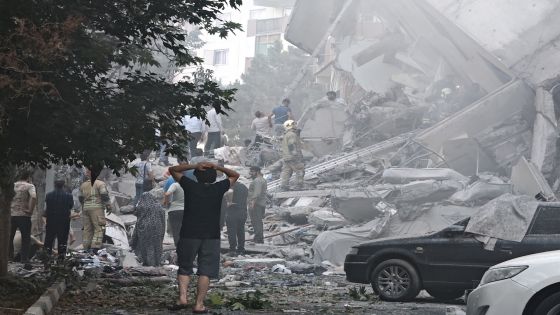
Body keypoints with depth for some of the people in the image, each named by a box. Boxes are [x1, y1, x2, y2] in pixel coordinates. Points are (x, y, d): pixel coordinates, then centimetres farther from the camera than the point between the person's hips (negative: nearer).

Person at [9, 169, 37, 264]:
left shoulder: (12, 185, 8)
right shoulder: (29, 186, -6)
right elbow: (33, 197, -24)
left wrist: (8, 208, 12)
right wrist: (30, 210, -15)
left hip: (11, 214, 4)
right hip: (23, 215, -4)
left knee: (9, 237, 16)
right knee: (26, 237, 5)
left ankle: (9, 256, 20)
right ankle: (24, 258, 1)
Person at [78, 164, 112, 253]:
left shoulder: (83, 185, 14)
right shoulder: (100, 184, -4)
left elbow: (80, 198, 20)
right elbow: (104, 195, -13)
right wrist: (108, 207, -3)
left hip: (86, 209, 6)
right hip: (97, 208, -6)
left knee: (87, 229, 10)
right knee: (99, 229, -7)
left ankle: (87, 248, 11)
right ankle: (95, 247, -19)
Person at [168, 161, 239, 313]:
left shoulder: (190, 186, 1)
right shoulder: (218, 189, 3)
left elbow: (173, 170, 14)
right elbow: (235, 175, 19)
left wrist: (194, 166, 2)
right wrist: (217, 167, 4)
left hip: (189, 234, 0)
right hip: (211, 236, 0)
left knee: (184, 268, 12)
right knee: (205, 270, 3)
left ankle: (182, 297, -4)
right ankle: (199, 304, -2)